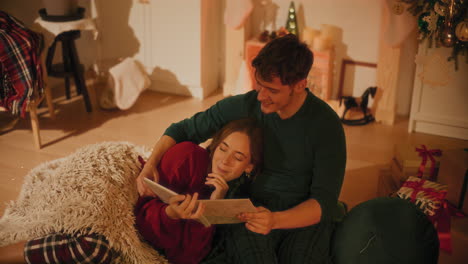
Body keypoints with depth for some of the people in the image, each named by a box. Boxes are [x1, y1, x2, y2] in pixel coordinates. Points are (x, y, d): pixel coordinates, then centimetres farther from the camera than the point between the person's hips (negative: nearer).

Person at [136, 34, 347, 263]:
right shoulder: (243, 106, -5)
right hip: (249, 209, 1)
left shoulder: (326, 124, -10)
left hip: (305, 216, 0)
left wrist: (276, 220, -32)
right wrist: (150, 164, -11)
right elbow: (182, 130, 7)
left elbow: (324, 201, -14)